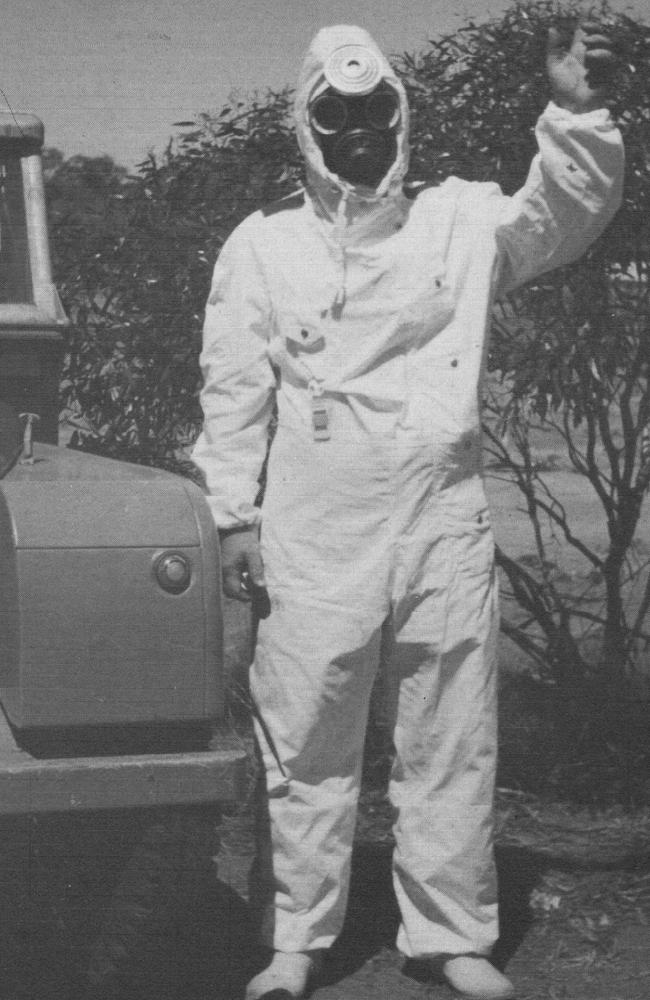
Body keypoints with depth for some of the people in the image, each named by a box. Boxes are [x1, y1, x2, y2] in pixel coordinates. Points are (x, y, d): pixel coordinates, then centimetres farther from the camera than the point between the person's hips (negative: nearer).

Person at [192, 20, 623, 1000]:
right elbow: (233, 388, 5)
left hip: (446, 525, 1)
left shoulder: (459, 219, 6)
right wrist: (234, 516, -1)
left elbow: (561, 216, -9)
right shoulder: (263, 243, 5)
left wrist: (577, 113, -25)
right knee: (308, 745, 4)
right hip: (314, 535, -1)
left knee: (451, 744, 6)